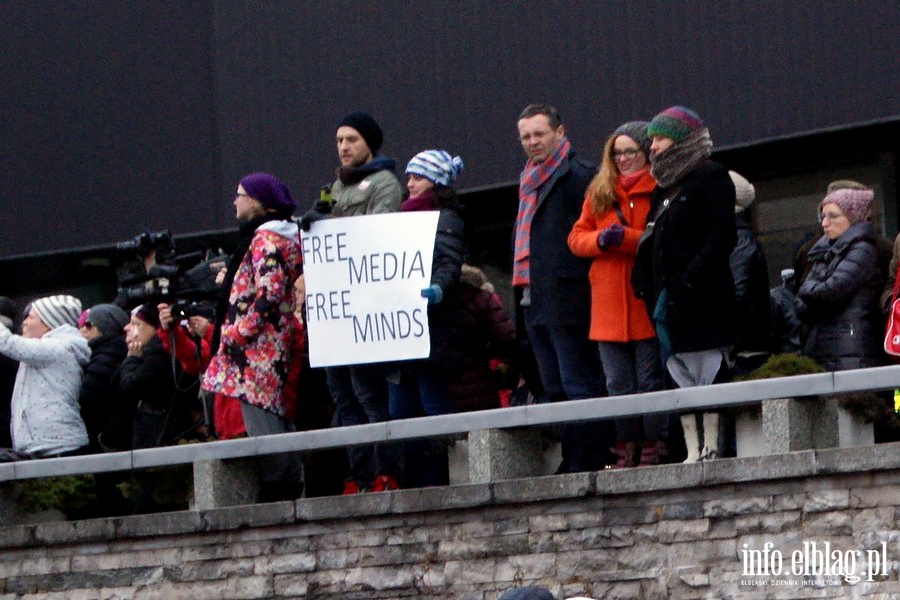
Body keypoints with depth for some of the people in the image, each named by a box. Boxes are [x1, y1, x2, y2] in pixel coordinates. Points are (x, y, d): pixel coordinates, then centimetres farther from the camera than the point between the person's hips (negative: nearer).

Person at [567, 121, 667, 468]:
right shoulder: (599, 192, 16)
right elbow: (576, 237, 14)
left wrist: (627, 238, -20)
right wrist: (601, 240, -6)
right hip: (609, 307, 6)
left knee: (651, 381, -3)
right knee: (618, 384, 7)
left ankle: (654, 449, 0)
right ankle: (627, 451, 11)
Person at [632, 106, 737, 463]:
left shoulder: (711, 177, -3)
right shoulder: (664, 187, 22)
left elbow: (722, 237, -12)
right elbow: (650, 241, 23)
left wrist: (691, 277, -18)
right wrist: (644, 282, 7)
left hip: (700, 296, -8)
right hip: (666, 298, 8)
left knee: (707, 375, -8)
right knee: (680, 380, 6)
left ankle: (711, 449, -9)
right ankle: (693, 453, 6)